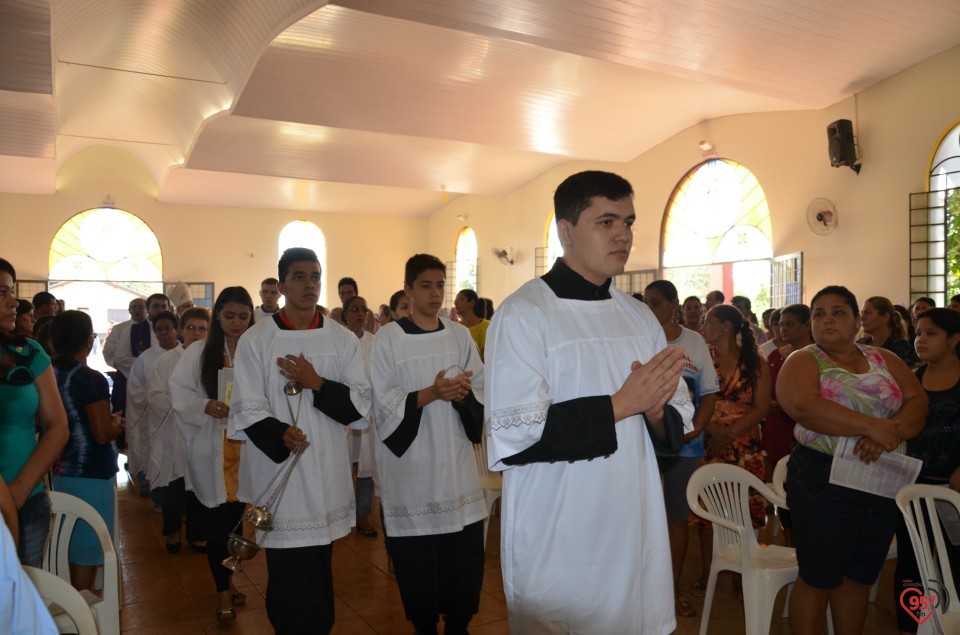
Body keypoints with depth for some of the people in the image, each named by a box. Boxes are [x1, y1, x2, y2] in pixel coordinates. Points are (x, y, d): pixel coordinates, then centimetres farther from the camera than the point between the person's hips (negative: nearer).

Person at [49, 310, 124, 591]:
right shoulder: (92, 379, -19)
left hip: (60, 470, 8)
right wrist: (117, 422, 0)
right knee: (87, 548, 4)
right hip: (91, 474, -8)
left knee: (69, 544, 20)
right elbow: (103, 434, -21)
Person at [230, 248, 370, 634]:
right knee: (288, 576, 4)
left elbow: (362, 405, 1)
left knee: (318, 574, 14)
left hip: (327, 472, 2)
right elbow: (247, 412, -6)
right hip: (277, 470, -2)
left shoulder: (343, 339, 4)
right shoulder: (255, 340, -2)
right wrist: (281, 435, -25)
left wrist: (317, 383, -13)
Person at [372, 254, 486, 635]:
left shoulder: (460, 335, 6)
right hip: (411, 465, -3)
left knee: (465, 554, 6)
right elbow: (384, 402, -10)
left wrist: (465, 392, -16)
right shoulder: (388, 338, -4)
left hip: (456, 462, 3)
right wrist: (431, 393, -23)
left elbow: (484, 390, 6)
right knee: (417, 557, 4)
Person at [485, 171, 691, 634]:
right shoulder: (524, 314, -12)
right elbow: (513, 439, -21)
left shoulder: (639, 317, 8)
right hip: (557, 548, -5)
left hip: (636, 538, 6)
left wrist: (656, 411, -13)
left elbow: (677, 425, 10)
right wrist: (620, 405, -20)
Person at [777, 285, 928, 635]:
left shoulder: (884, 360, 9)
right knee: (819, 577, 5)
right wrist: (874, 427, -24)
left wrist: (890, 433, -22)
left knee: (860, 576, 16)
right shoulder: (803, 361, -5)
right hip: (823, 481, -5)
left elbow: (918, 402, -3)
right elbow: (803, 407, -24)